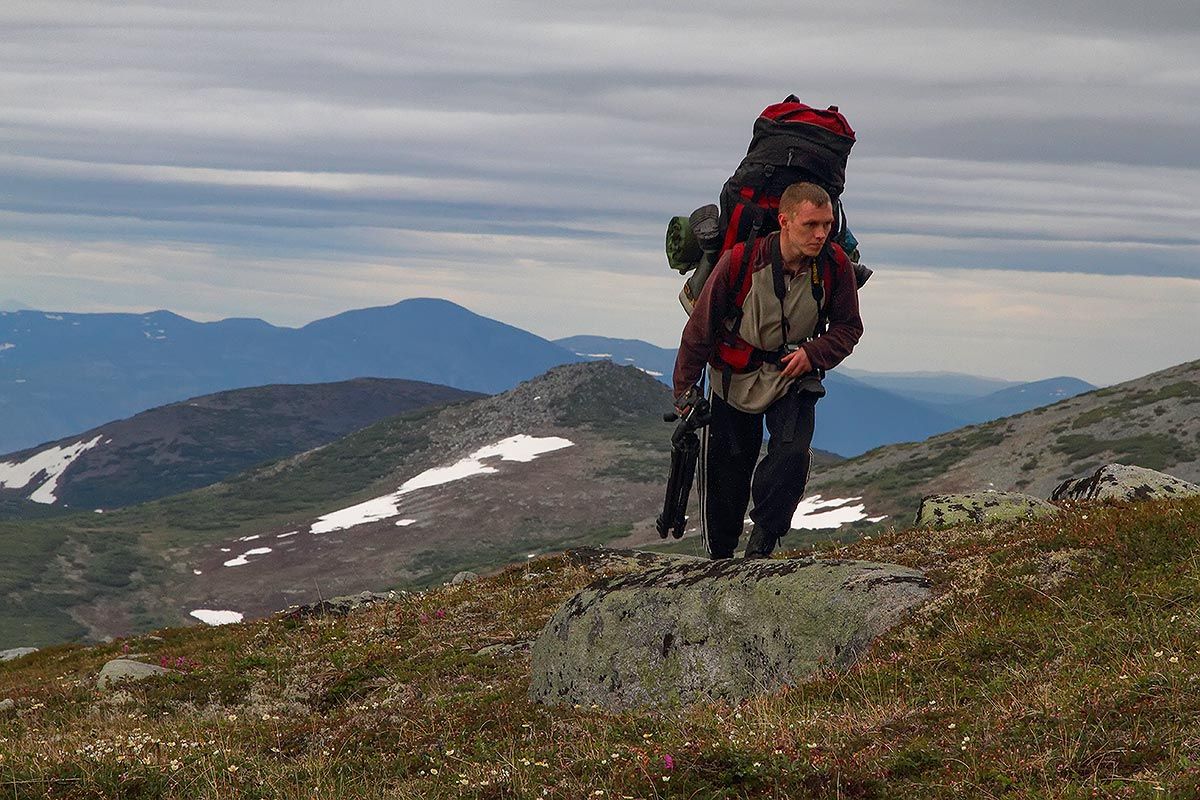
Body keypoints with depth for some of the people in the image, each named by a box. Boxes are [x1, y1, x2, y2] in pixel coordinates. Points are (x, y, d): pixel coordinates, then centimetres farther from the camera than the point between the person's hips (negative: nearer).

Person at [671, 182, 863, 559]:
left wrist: (813, 354, -20)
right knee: (726, 469, 6)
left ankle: (760, 547, -10)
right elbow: (702, 325, -11)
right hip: (736, 375, -1)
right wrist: (685, 389, -4)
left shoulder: (835, 265, -17)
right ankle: (719, 557, 27)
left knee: (793, 452, -23)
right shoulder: (740, 260, -24)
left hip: (794, 374, 1)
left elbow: (848, 327, 0)